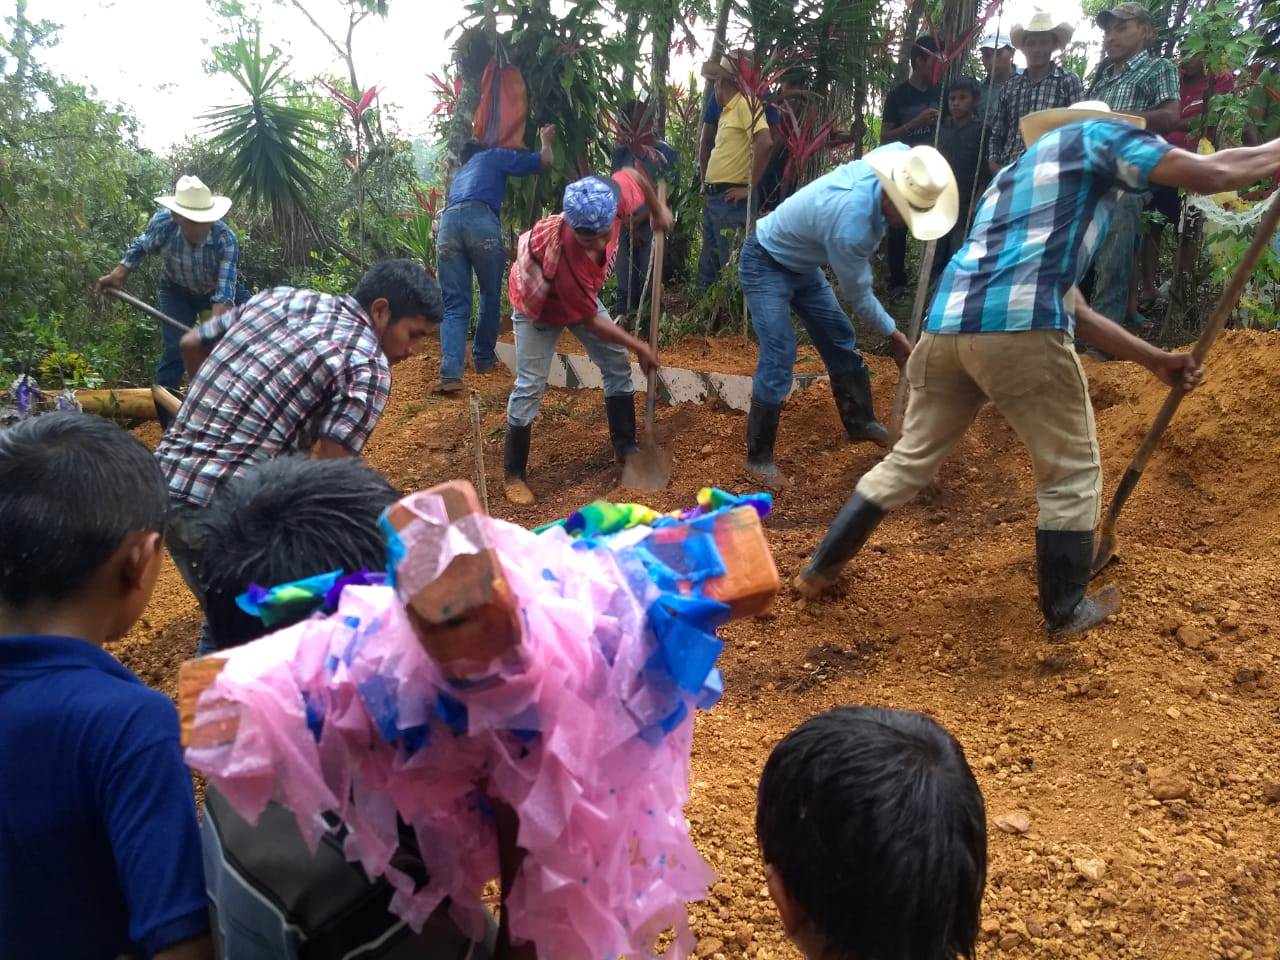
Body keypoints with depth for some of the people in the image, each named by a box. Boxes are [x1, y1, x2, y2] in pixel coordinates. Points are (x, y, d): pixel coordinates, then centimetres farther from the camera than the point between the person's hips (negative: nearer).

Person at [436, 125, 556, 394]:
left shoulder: (459, 173, 43)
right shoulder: (494, 156, 27)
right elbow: (545, 161, 23)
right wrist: (546, 140, 44)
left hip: (448, 223, 5)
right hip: (480, 220, -4)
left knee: (453, 304, 1)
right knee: (490, 295, 14)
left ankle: (450, 374, -13)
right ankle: (483, 358, 24)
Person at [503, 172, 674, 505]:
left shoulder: (613, 197, -34)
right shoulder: (566, 258, -46)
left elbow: (632, 173, -8)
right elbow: (591, 321, -30)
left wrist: (657, 209, 4)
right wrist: (639, 347, -19)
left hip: (581, 295, 6)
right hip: (538, 305, -6)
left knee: (617, 365, 6)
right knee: (530, 386, -9)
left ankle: (626, 448, 20)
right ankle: (514, 474, 6)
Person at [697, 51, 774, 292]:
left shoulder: (745, 103, -10)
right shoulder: (727, 110, 18)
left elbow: (765, 143, -23)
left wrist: (750, 188, -19)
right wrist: (706, 188, 15)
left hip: (731, 200, -9)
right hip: (713, 198, 9)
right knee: (708, 266, 14)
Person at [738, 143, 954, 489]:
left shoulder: (882, 164, -18)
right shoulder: (850, 228, -39)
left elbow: (901, 148, 11)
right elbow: (859, 296, -22)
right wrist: (894, 335, -9)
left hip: (802, 263, 9)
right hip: (766, 265, -9)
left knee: (840, 340, 12)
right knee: (779, 356, -18)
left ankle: (859, 422, 29)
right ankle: (758, 457, -7)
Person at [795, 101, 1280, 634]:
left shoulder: (1011, 176, 36)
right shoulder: (1097, 133, 16)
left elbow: (1071, 306, 32)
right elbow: (1210, 172, 2)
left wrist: (1155, 359, 32)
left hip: (946, 327, 7)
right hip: (1019, 330, -7)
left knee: (910, 460, 21)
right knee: (1072, 474, 12)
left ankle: (819, 568, 26)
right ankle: (1066, 610, 24)